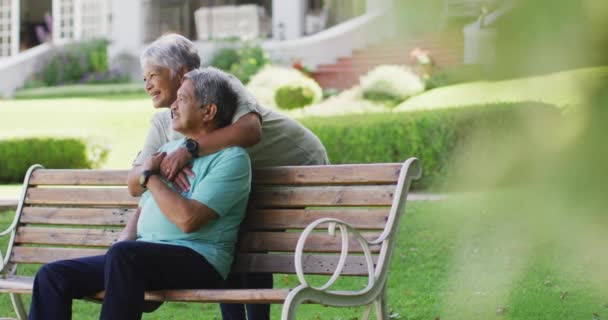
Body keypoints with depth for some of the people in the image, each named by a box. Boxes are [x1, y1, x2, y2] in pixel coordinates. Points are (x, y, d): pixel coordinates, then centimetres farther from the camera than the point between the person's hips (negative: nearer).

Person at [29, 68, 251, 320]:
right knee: (52, 276, -6)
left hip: (197, 260, -8)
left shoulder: (231, 157, -6)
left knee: (123, 255, -38)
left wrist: (150, 176, -4)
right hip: (145, 257, 8)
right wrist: (119, 248, 5)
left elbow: (187, 219, -18)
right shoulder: (169, 149, 22)